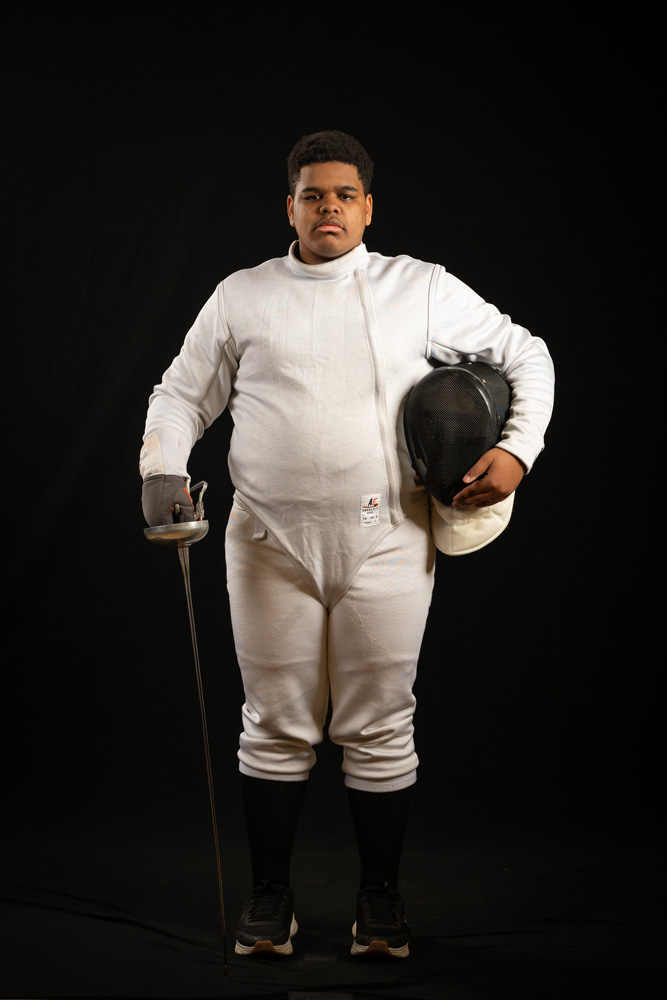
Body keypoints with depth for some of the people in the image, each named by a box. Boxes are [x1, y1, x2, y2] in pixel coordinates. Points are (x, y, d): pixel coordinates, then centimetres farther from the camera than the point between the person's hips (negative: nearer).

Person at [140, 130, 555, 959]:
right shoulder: (241, 298, 9)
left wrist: (519, 451, -3)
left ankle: (380, 898, 19)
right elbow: (182, 393, 15)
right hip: (271, 543, 1)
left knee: (380, 729, 4)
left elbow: (525, 356, 12)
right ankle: (269, 897, 20)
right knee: (275, 726, 6)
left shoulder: (423, 290, 6)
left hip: (387, 542, 0)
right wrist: (163, 469, -3)